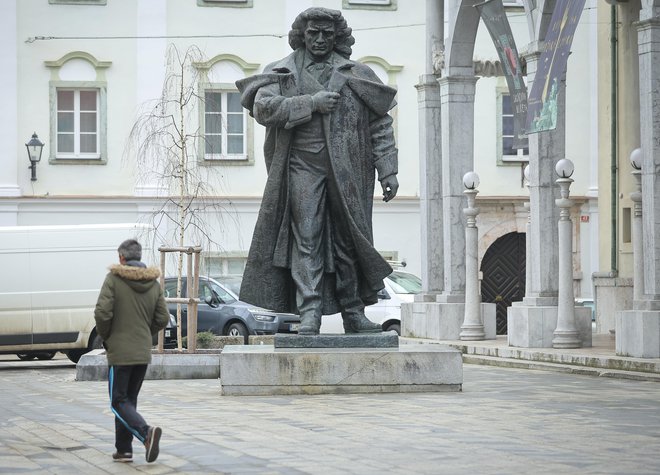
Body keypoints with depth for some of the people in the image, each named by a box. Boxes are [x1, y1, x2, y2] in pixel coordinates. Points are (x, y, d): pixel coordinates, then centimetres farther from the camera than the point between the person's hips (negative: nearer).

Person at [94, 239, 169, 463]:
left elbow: (102, 313, -17)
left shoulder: (113, 279, -9)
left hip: (120, 352, -5)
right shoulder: (153, 283, 6)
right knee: (129, 399, 16)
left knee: (119, 402, -1)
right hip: (143, 352, 5)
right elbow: (162, 318, 7)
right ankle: (124, 449, 16)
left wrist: (105, 337, 0)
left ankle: (146, 432, -25)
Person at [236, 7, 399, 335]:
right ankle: (309, 312, -14)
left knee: (350, 240, 4)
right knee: (306, 237, -10)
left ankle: (353, 313, 11)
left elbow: (380, 124, 11)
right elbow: (263, 108, -6)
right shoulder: (282, 72, 11)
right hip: (303, 165, -1)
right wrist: (311, 103, -11)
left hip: (347, 169, 2)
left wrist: (387, 170, 2)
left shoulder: (357, 74, 13)